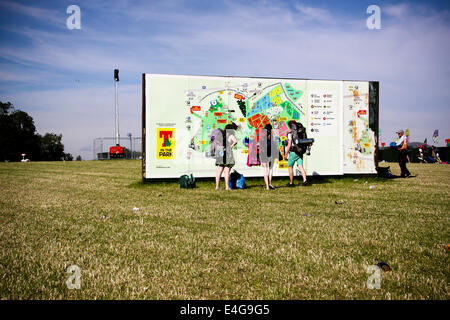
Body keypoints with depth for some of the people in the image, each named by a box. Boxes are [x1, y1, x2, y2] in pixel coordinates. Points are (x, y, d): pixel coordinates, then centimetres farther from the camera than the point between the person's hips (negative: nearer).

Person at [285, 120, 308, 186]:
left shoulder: (290, 133, -9)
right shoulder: (301, 132, 9)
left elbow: (289, 144, -13)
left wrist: (286, 153, -4)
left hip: (293, 152, -5)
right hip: (300, 152, 5)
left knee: (290, 167, 8)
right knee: (300, 166, 2)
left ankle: (291, 183, 13)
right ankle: (305, 180, -16)